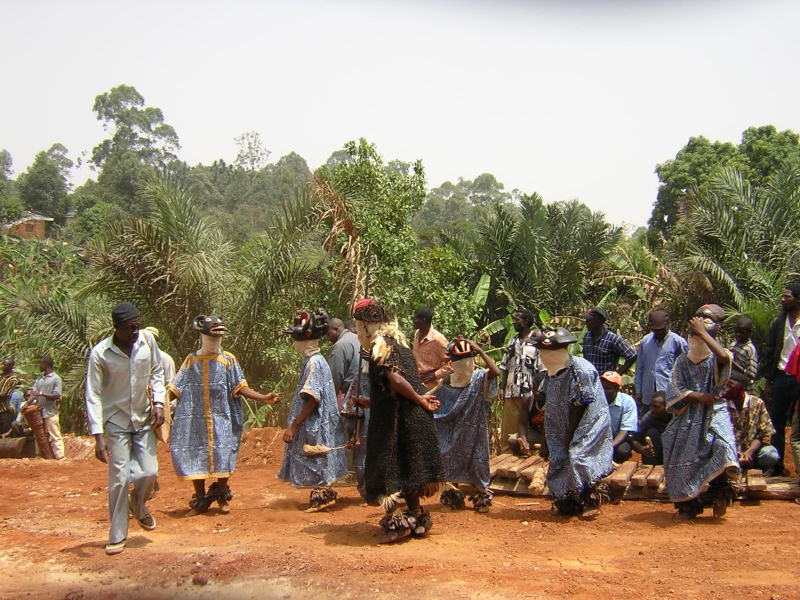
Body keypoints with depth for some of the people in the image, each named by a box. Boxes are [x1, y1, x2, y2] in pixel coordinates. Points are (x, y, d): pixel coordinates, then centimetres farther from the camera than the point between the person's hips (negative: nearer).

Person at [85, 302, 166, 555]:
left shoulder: (147, 340, -9)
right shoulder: (100, 353, -18)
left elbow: (157, 372, 7)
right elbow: (93, 396, -16)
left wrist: (158, 402, -6)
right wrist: (98, 436, -21)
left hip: (144, 418, 3)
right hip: (116, 421, -3)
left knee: (149, 472, 0)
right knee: (119, 479, -2)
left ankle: (138, 503, 35)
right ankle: (117, 536, 14)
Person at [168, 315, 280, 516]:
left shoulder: (228, 360, 4)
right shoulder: (192, 360, 7)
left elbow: (240, 387, 0)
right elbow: (175, 389, 5)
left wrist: (263, 398, -11)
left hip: (221, 419, -1)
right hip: (195, 419, 1)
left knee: (222, 456, -3)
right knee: (194, 458, 3)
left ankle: (222, 495, 19)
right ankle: (200, 500, 18)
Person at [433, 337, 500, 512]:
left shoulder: (479, 378, -9)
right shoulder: (447, 382, -2)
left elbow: (496, 371, -30)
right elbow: (437, 406, 2)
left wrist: (480, 351, -30)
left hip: (475, 430, -2)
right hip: (454, 431, 2)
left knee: (477, 458, 3)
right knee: (452, 458, 10)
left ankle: (482, 494, 16)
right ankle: (452, 493, 25)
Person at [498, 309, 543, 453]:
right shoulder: (512, 342, 14)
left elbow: (542, 371, -7)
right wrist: (502, 389, 8)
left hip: (529, 394, -5)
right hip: (511, 394, 5)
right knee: (507, 429, 9)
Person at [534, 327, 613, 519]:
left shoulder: (581, 370, -21)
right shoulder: (552, 372, 1)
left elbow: (579, 408, -18)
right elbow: (550, 410, 4)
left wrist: (569, 439, -13)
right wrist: (546, 443, 4)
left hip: (589, 424, -7)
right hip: (563, 429, 7)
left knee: (580, 457, -15)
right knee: (559, 461, 4)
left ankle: (592, 502, 4)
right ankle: (569, 503, 18)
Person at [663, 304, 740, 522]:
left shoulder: (717, 358, 2)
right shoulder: (683, 361, 10)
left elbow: (724, 357, -26)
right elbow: (675, 391, 3)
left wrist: (703, 333, -18)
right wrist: (697, 396, -15)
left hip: (714, 414, -3)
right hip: (687, 418, 3)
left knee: (723, 447, -27)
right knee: (684, 461, -3)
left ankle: (720, 491, -1)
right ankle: (689, 505, 12)